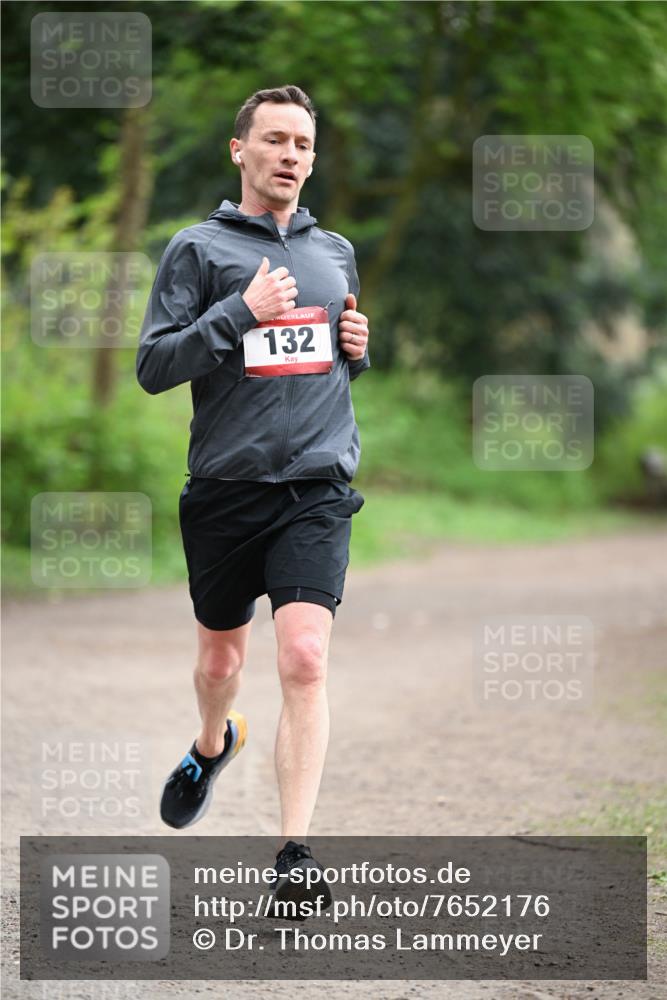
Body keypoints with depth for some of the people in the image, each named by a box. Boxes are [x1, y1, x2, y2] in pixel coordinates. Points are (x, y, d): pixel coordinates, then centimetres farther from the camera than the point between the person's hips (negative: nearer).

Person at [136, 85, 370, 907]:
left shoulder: (335, 252, 14)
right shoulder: (197, 249, 0)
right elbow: (152, 367, -7)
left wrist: (359, 348, 5)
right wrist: (241, 312, -17)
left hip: (317, 488, 1)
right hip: (224, 490, -1)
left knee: (304, 660, -15)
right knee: (220, 658, 15)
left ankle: (294, 854, -15)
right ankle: (211, 748, 50)